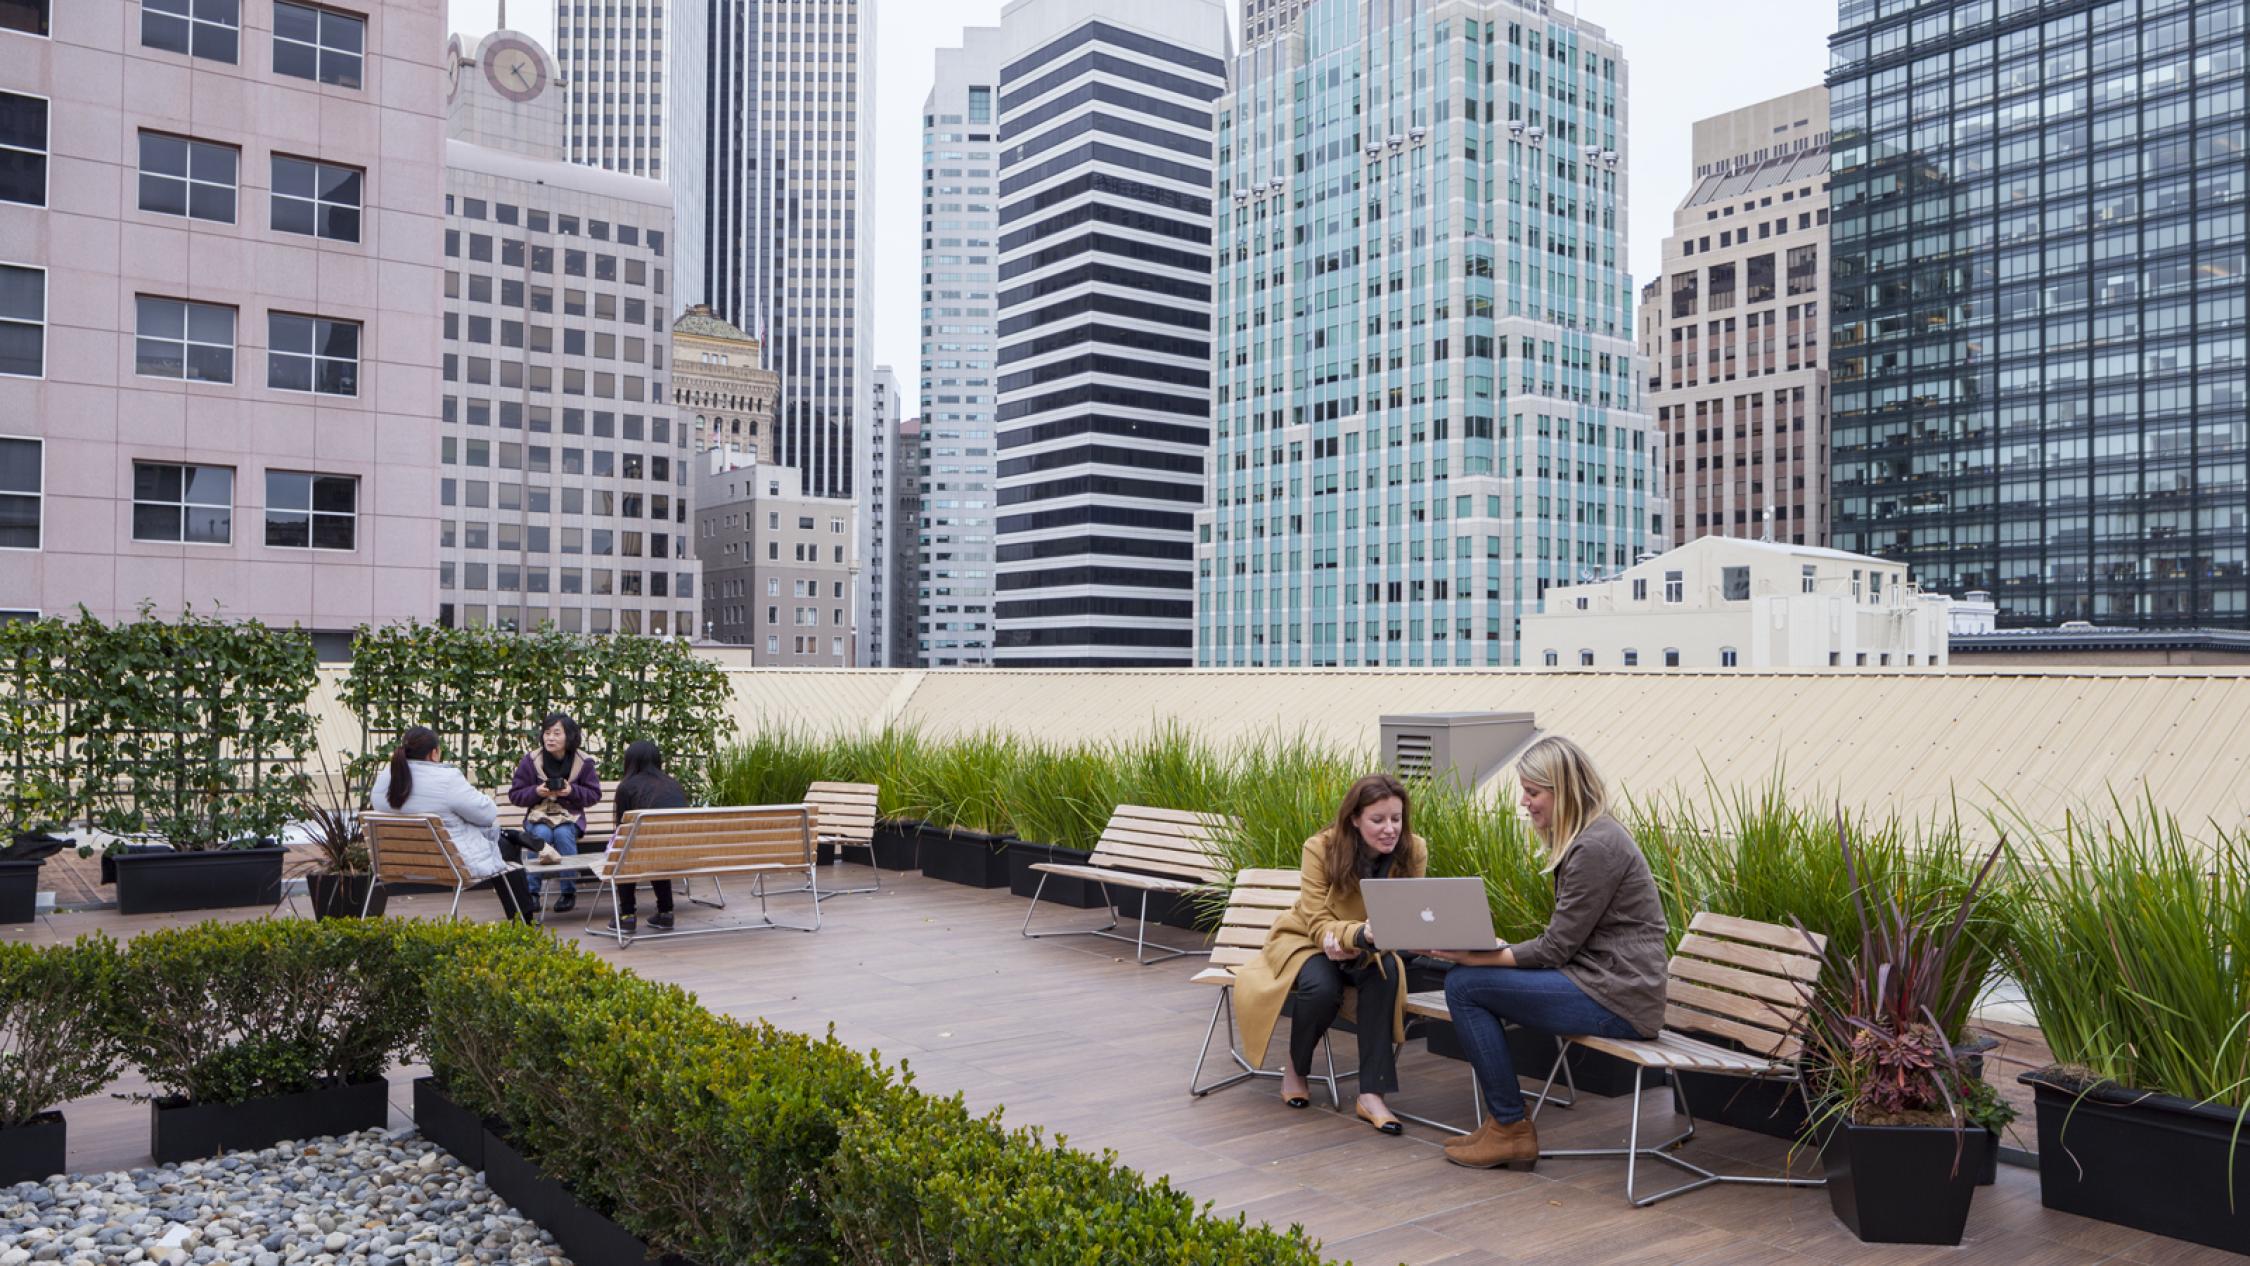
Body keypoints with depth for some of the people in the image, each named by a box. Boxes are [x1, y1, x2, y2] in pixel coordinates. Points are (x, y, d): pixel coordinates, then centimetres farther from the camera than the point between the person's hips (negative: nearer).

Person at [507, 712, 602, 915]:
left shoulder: (583, 762, -3)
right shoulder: (531, 760, -3)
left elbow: (594, 794, 2)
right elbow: (515, 795, 2)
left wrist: (573, 791, -16)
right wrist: (536, 791, -18)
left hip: (570, 816, 0)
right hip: (538, 815, 0)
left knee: (563, 833, -33)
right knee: (542, 834, -33)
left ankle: (569, 892, -19)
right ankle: (531, 892, -24)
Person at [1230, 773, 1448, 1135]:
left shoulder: (1413, 850, -18)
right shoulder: (1321, 848, -24)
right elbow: (1319, 925, -24)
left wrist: (1357, 944, -33)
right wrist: (1361, 934, -47)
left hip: (1371, 949, 2)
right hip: (1307, 940, -2)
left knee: (1387, 972, -32)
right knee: (1321, 986, -34)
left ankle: (1372, 1094, -27)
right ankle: (1296, 1069, -2)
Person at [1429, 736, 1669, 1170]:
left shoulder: (1596, 847, -17)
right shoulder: (1584, 838, 14)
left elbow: (1554, 949, -18)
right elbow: (1560, 943, 14)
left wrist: (1475, 956, -18)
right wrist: (1477, 951, 5)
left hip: (1616, 1001, -11)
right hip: (1600, 983, 11)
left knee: (1464, 985, -11)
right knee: (1467, 977, 11)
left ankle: (1511, 1129, -1)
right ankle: (1501, 1121, 14)